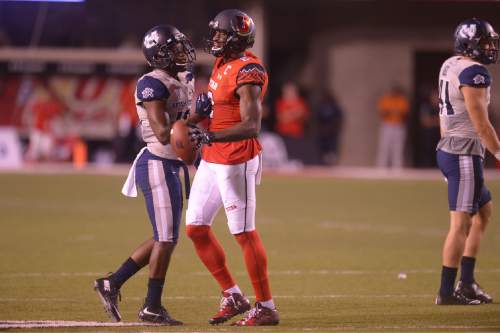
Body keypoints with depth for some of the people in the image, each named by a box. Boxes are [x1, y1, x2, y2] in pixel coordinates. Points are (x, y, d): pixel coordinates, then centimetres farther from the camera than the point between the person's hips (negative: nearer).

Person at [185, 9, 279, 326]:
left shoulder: (247, 73, -18)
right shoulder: (223, 65, 11)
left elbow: (251, 126, -26)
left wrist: (211, 137, -36)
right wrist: (202, 109, 5)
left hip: (236, 162, -10)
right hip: (212, 161, 10)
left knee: (244, 233, -5)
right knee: (196, 227, 10)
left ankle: (267, 308, 3)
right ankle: (234, 297, 19)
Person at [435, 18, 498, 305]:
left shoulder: (450, 66, 12)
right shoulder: (474, 73, -17)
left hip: (449, 149, 10)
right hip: (465, 154, -10)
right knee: (462, 222, -6)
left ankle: (467, 282, 20)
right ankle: (447, 292, -4)